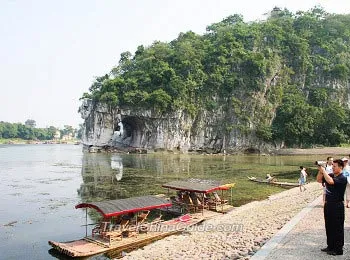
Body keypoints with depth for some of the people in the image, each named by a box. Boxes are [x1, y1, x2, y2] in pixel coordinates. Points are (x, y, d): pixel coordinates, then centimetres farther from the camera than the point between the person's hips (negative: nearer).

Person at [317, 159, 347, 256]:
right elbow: (319, 180, 9)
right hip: (328, 204, 8)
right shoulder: (331, 175, 7)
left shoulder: (342, 179, -16)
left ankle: (338, 249, 14)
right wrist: (320, 170, -4)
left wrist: (323, 170, -22)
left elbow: (330, 181, -31)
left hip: (337, 206, -8)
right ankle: (330, 246, 29)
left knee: (337, 228, 3)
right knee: (329, 227, 16)